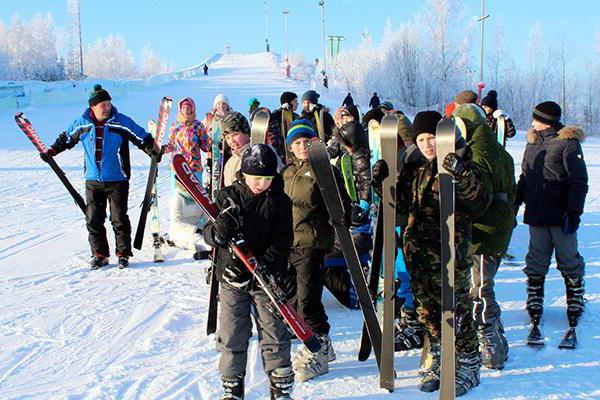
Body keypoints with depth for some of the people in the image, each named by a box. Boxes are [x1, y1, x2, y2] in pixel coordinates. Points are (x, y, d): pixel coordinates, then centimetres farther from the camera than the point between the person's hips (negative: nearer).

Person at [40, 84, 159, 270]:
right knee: (93, 219, 4)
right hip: (93, 181, 3)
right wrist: (51, 151, 16)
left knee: (119, 219, 0)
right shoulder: (82, 124, 1)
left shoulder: (122, 122, -8)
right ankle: (99, 255, 16)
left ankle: (123, 254, 13)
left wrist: (153, 150, -17)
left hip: (117, 181, -3)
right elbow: (66, 139, 19)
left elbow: (142, 138, -3)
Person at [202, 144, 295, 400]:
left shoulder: (279, 202, -4)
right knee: (232, 336, 8)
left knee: (274, 334, 5)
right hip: (231, 279, 1)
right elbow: (211, 236, -4)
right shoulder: (228, 197, -3)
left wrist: (262, 266, -21)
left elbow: (282, 243, -7)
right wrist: (220, 228, -28)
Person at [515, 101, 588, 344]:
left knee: (569, 261, 6)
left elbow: (579, 182, -10)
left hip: (561, 215, -5)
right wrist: (514, 206, 17)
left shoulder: (568, 143, -7)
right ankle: (534, 306, 18)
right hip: (536, 214, 5)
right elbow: (524, 178, 20)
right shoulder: (533, 142, 12)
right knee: (536, 262, 9)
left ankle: (575, 305, 19)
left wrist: (574, 212, -16)